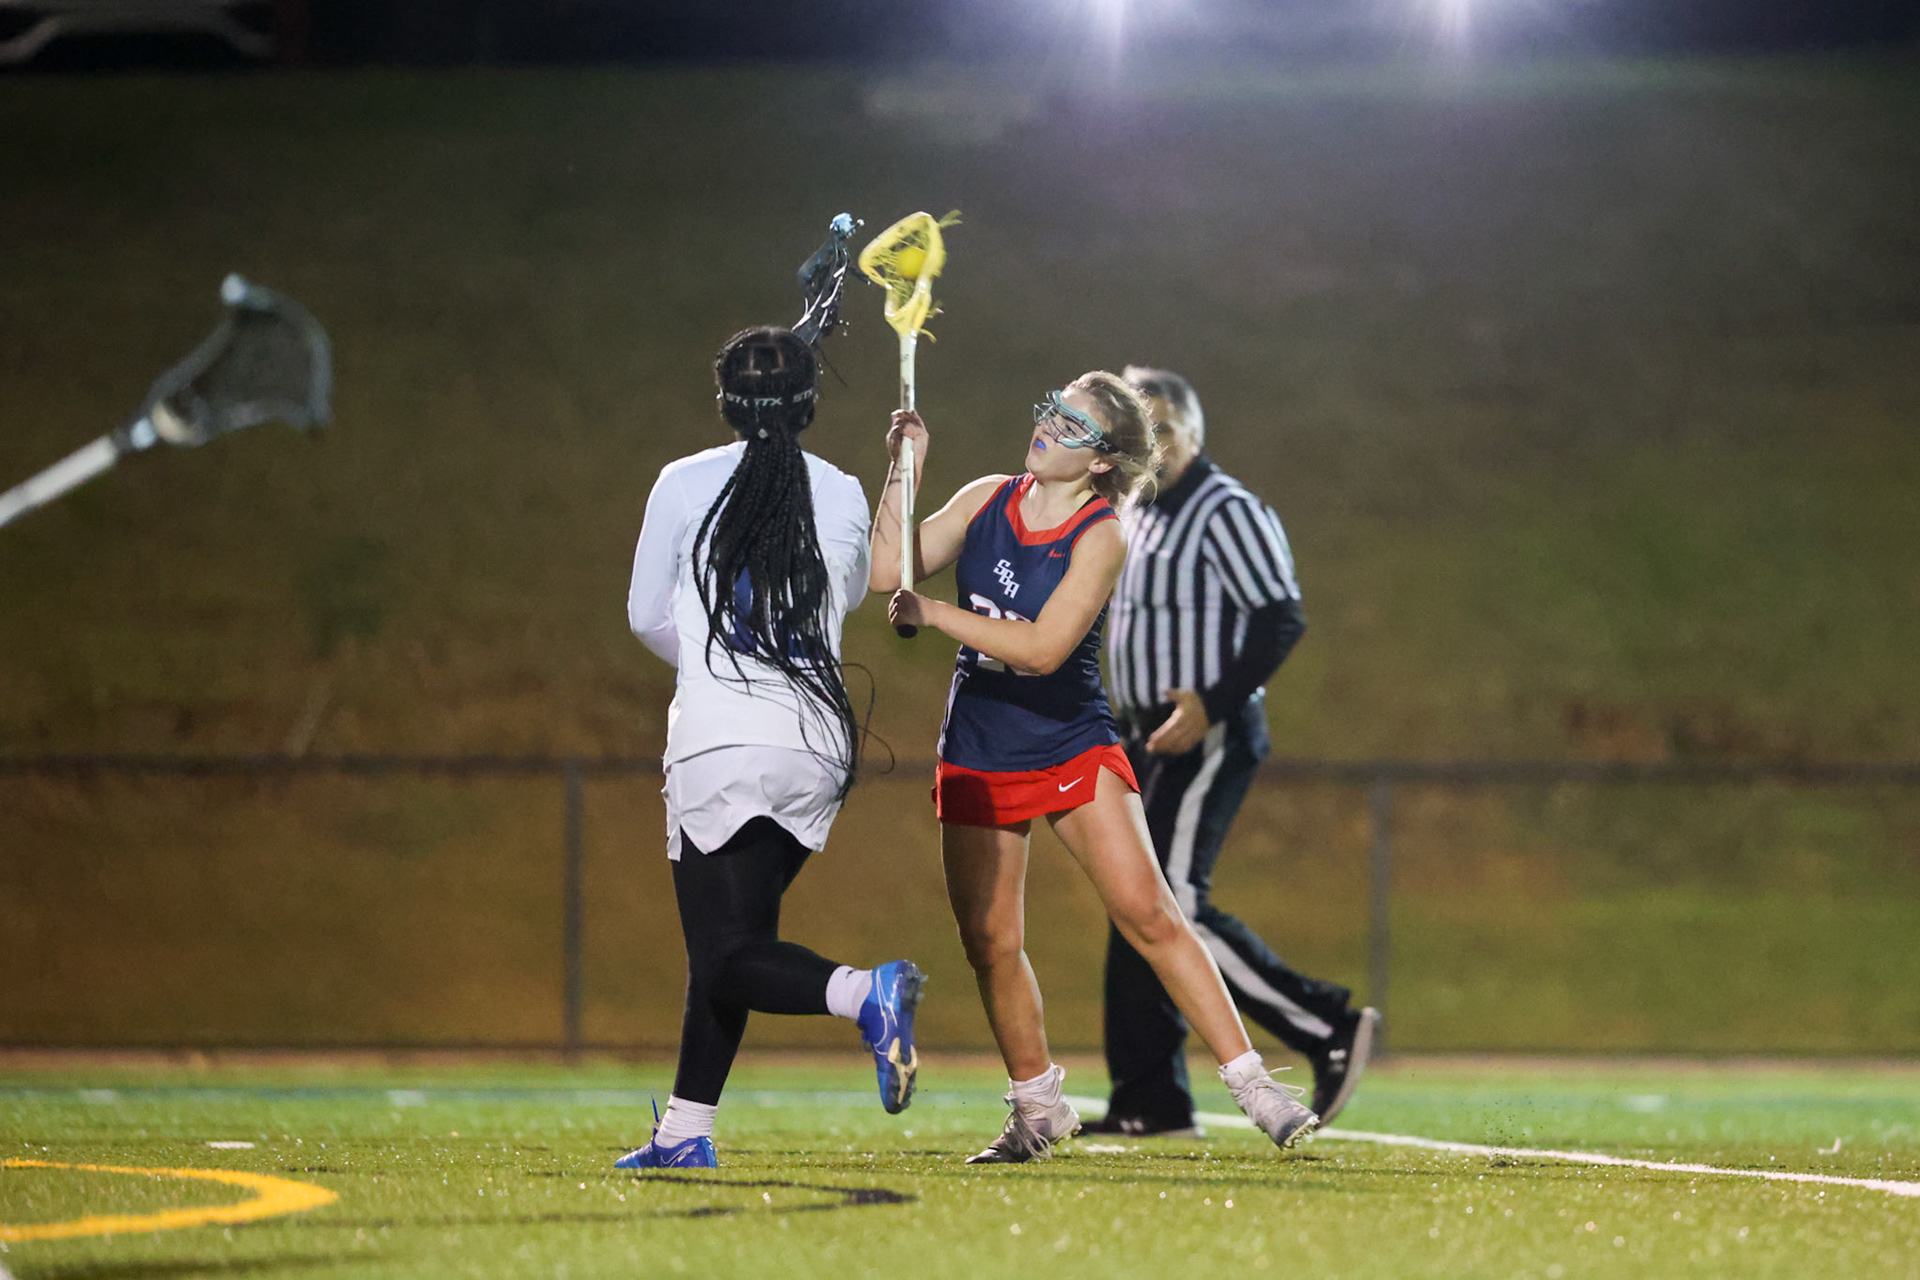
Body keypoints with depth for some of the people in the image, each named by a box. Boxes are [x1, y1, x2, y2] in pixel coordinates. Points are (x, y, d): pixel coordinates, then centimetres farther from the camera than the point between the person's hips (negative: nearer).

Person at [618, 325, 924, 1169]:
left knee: (727, 955, -4)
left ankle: (863, 994, -32)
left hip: (720, 742, -4)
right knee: (732, 937, 17)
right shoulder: (843, 496, 7)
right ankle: (685, 1132, 17)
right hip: (819, 747, 4)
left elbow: (647, 617, 8)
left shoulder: (685, 485, 0)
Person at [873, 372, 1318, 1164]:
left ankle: (1249, 1083, -12)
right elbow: (887, 574, -1)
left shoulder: (1100, 537, -13)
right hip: (977, 758, 4)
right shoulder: (986, 500, 2)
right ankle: (1038, 1108, 19)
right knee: (989, 941, 2)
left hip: (1073, 748, -4)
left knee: (1148, 915, -15)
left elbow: (1043, 647, -23)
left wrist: (932, 614, -21)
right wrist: (903, 471, -10)